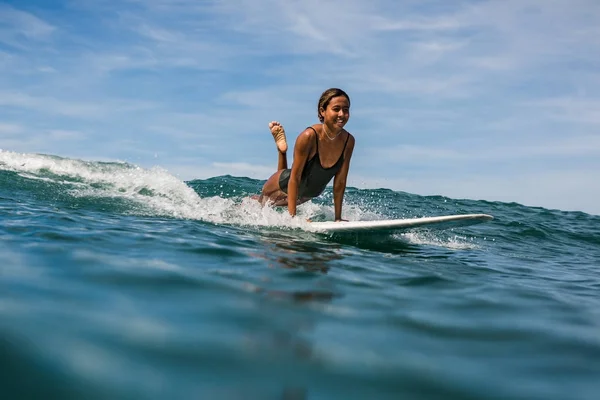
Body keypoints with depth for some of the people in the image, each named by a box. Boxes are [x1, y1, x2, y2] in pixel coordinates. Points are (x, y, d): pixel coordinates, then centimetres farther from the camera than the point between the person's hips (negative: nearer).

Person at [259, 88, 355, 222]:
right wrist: (292, 216, -29)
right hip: (285, 186, -4)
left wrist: (338, 218, -12)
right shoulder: (309, 136, -35)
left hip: (310, 194, 5)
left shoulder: (348, 141, -22)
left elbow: (340, 182, -14)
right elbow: (295, 177, -29)